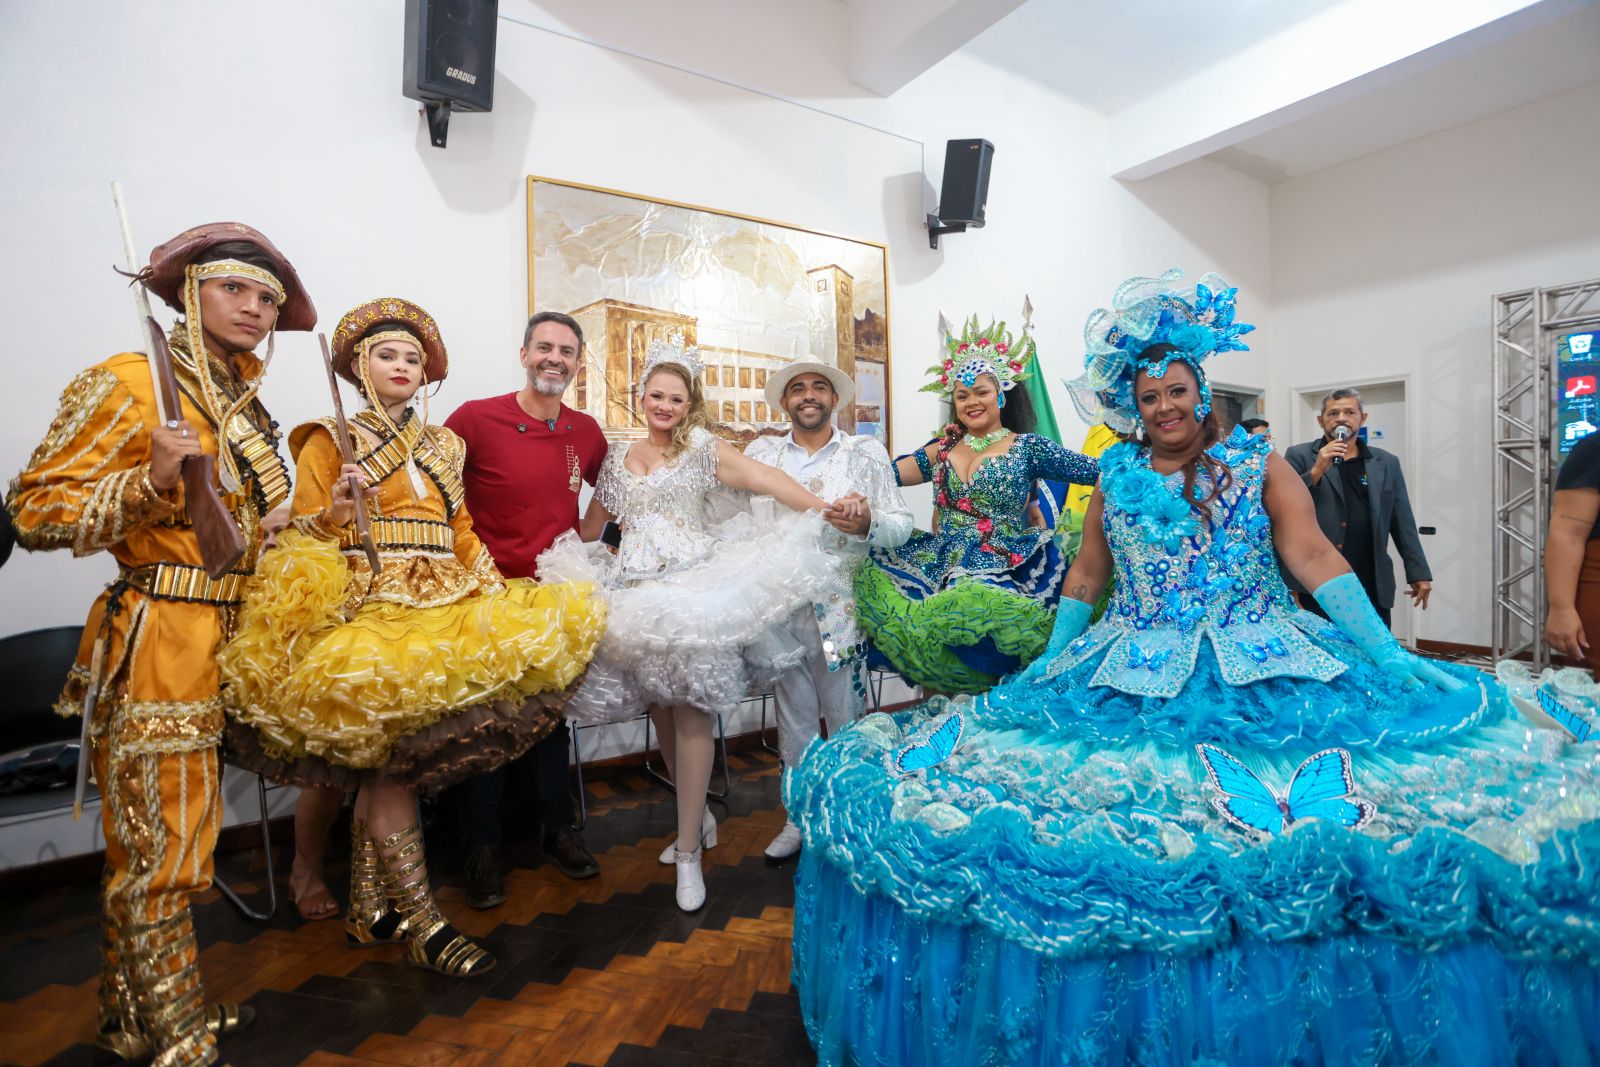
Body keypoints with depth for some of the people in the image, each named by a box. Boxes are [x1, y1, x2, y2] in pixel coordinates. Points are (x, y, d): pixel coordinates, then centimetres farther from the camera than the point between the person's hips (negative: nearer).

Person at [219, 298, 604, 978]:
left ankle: (369, 907, 9)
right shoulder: (329, 441, 8)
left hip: (442, 606, 4)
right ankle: (418, 920, -3)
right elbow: (301, 539, 5)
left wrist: (498, 593, 6)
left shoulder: (443, 445, 20)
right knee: (391, 756, -14)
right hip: (364, 607, -4)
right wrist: (337, 512, -15)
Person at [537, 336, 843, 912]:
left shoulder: (702, 448, 3)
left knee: (690, 711, -6)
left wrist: (822, 507, -25)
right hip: (633, 592, 4)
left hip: (691, 583, -4)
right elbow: (589, 528, 22)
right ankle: (696, 815, 29)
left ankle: (688, 850, 6)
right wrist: (554, 553, 11)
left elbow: (763, 478, -12)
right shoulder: (618, 459, 16)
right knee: (659, 709, 8)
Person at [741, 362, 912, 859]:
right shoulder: (760, 453, 10)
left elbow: (901, 523, -3)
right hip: (780, 608, 2)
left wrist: (868, 524, -24)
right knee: (793, 719, 14)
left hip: (842, 609, -2)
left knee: (846, 720, 8)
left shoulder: (867, 453, 4)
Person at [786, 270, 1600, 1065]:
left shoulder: (1258, 467, 5)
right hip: (1133, 683, 1)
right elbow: (1085, 576, 12)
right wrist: (1046, 663, 11)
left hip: (1263, 671, 0)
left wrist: (1389, 655, -10)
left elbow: (1316, 558, -1)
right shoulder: (1117, 478, 9)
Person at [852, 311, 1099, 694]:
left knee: (974, 602, -39)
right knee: (869, 575, -15)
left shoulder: (1027, 447, 5)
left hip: (1000, 569, -5)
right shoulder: (942, 449, 17)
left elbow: (1101, 471, 4)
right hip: (940, 562, 6)